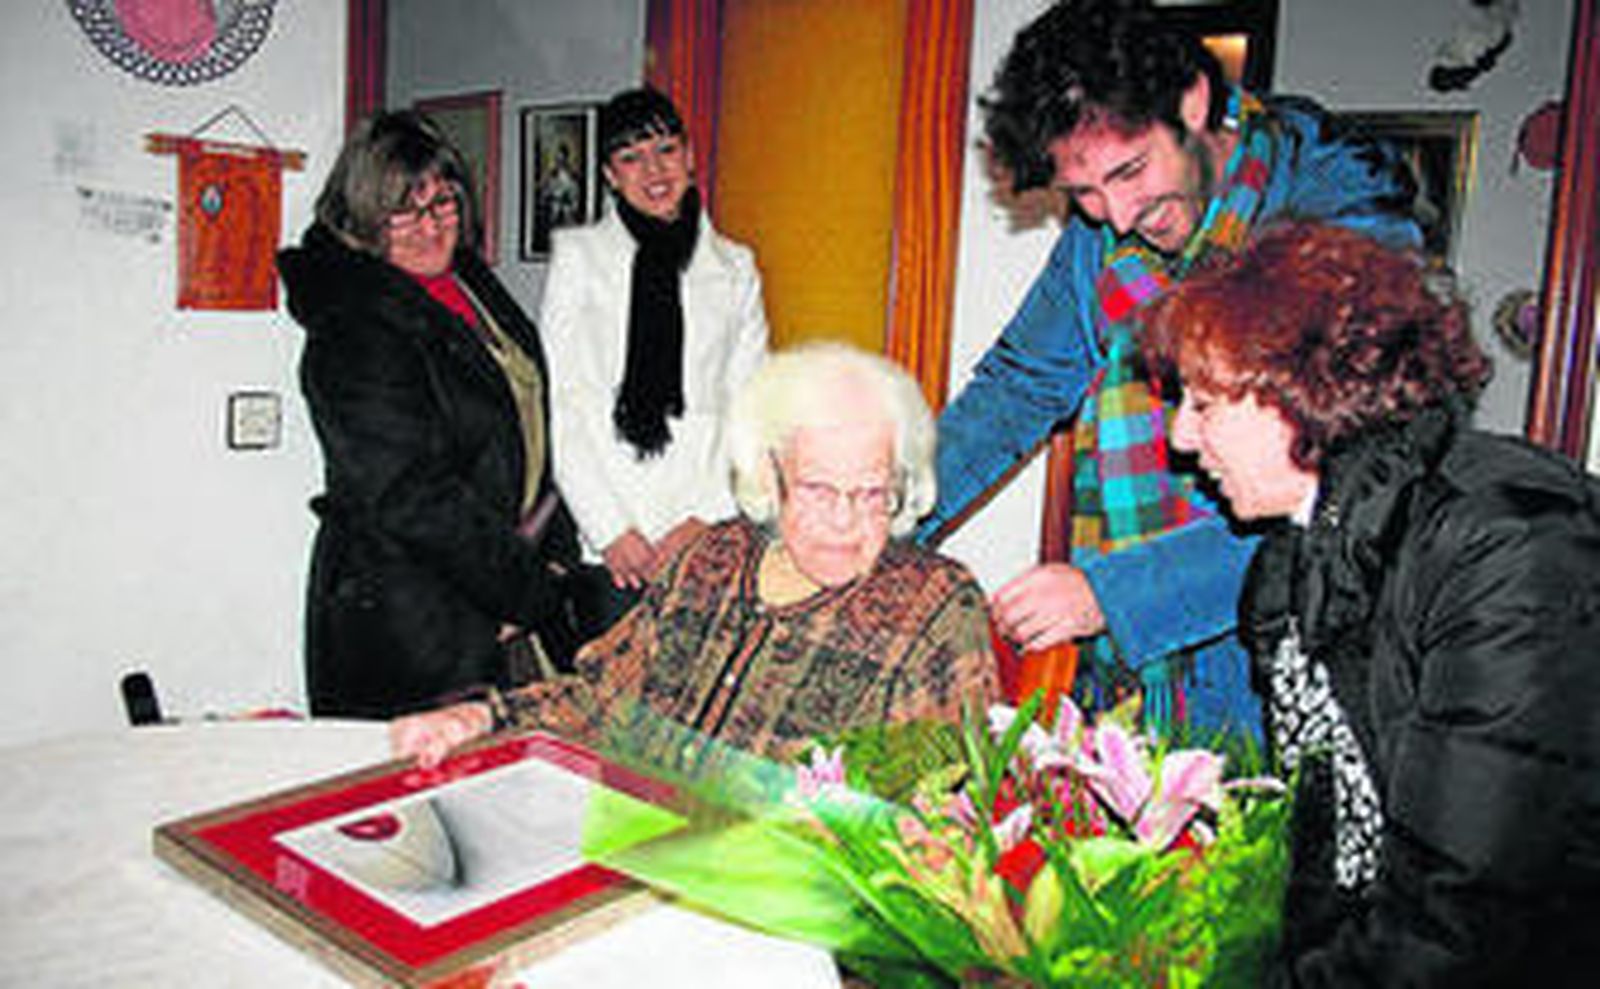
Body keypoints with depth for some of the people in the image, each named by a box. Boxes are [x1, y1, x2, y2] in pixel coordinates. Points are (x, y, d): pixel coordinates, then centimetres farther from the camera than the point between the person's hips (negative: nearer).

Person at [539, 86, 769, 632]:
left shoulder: (735, 268, 11)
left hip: (708, 538, 1)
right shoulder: (579, 255, 6)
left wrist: (706, 517, -7)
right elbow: (559, 405, 0)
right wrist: (610, 529, -8)